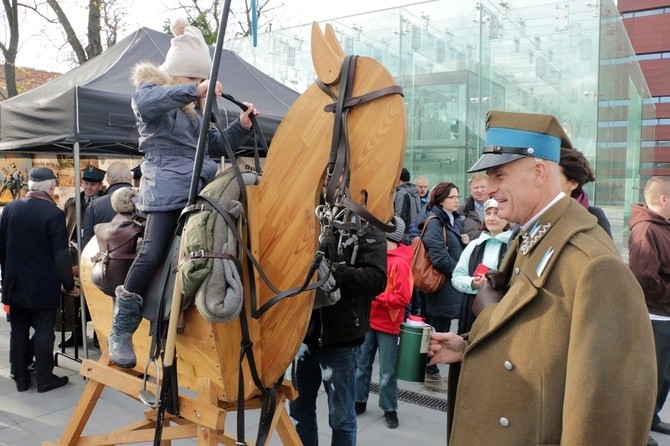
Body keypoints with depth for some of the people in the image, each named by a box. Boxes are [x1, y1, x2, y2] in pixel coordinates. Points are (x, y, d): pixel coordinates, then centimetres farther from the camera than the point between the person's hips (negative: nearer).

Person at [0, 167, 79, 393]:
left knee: (18, 331, 13)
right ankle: (45, 379, 15)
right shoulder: (54, 213, -18)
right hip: (43, 286, -5)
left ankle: (20, 378, 23)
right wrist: (69, 284, -5)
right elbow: (61, 255, -17)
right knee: (44, 332, 6)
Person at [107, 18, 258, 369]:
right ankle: (121, 331, -7)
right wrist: (195, 90, -30)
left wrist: (242, 126, 7)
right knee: (153, 252, -15)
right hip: (166, 186, -7)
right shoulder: (150, 89, 6)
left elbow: (217, 145, 23)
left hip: (200, 187, 8)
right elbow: (147, 103, -21)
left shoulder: (194, 109, 25)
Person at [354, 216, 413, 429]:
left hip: (387, 325, -6)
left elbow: (403, 298, -20)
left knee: (387, 371, 5)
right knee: (362, 364, 15)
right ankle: (359, 401, 29)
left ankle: (390, 409, 20)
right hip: (369, 320, 7)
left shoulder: (400, 263, -18)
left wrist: (376, 296, -19)